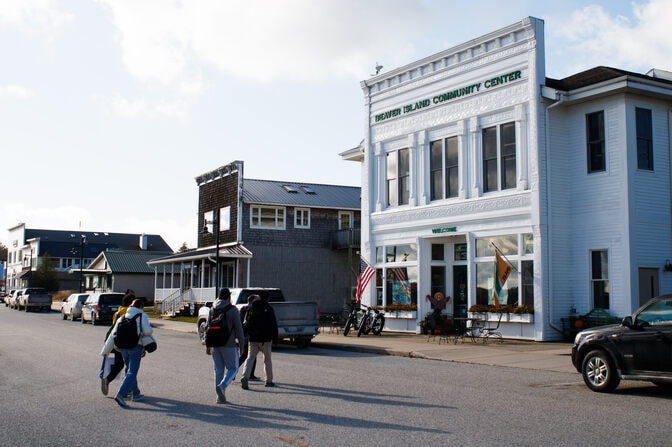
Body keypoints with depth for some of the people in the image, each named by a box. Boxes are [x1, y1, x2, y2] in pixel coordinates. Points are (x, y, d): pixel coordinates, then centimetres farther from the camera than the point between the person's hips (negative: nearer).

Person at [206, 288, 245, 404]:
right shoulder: (233, 310, -7)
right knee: (233, 368, 5)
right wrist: (241, 346, -1)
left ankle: (220, 397, 9)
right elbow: (238, 329, -8)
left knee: (218, 370, 11)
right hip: (229, 345, -5)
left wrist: (208, 345, 17)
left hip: (215, 345, 5)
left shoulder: (212, 310, 9)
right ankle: (222, 386, -19)